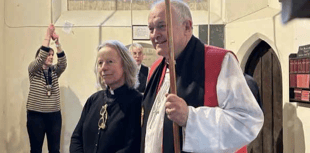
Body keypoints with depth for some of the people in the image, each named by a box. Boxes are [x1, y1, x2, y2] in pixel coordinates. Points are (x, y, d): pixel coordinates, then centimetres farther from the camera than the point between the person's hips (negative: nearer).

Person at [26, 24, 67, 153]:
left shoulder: (54, 71, 9)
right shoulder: (33, 70, -1)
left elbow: (63, 63, -10)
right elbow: (41, 58, -20)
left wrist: (57, 43, -22)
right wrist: (47, 37, -23)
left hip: (54, 115, 4)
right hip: (36, 115, -4)